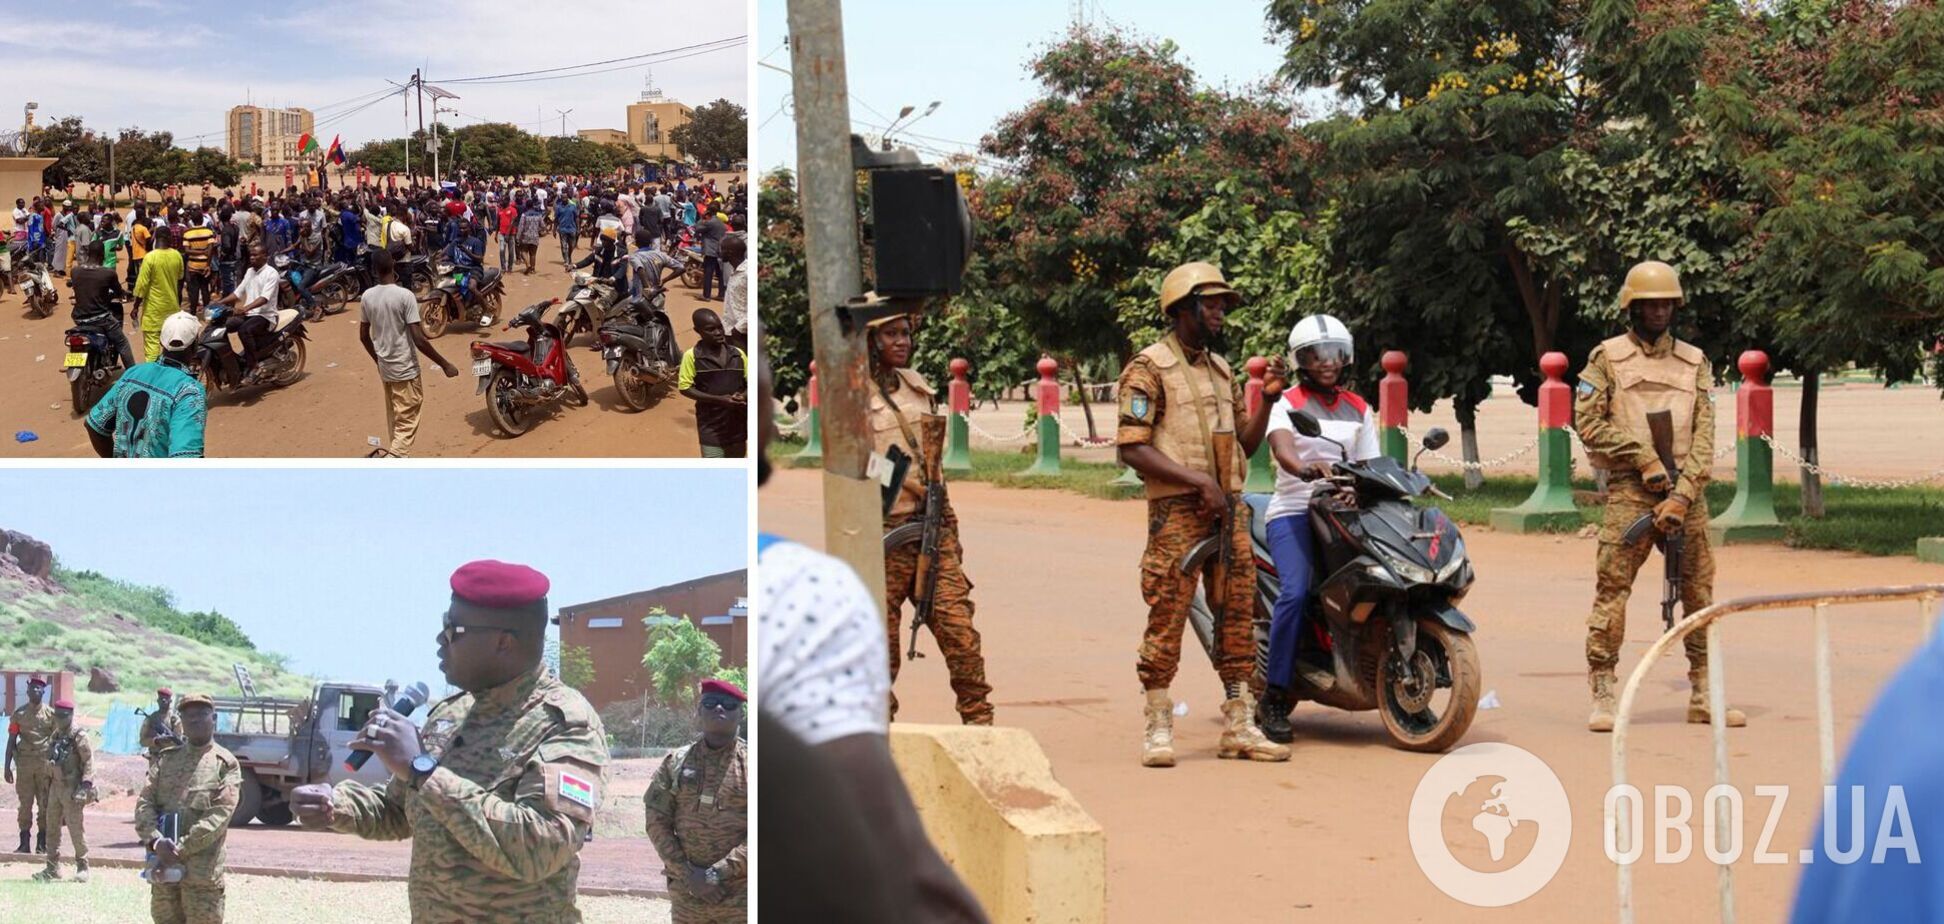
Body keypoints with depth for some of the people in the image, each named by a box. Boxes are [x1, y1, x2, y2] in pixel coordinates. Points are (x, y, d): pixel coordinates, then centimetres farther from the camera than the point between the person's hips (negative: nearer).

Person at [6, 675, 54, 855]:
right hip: (24, 763, 1)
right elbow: (11, 741, 8)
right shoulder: (18, 714, 6)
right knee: (24, 803, 1)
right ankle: (24, 843, 5)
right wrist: (7, 767, 2)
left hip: (45, 764, -1)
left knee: (45, 804, 1)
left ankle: (42, 843, 6)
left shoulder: (50, 714, 4)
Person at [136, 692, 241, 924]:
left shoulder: (225, 763, 0)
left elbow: (219, 815, -11)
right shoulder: (167, 759, 13)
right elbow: (144, 802, 4)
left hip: (202, 871, -5)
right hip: (162, 868, 5)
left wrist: (181, 849, -18)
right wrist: (155, 841, -16)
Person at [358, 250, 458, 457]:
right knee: (406, 425, -5)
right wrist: (445, 365, -11)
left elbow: (363, 336, 9)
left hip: (385, 369, 6)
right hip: (405, 370, -6)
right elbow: (419, 339, -20)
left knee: (394, 421, 20)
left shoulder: (367, 296, -1)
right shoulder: (405, 296, -18)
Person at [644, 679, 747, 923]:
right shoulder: (675, 763, 6)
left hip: (740, 893, -3)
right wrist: (687, 874, -8)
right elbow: (657, 823, 4)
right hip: (686, 893, 3)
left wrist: (719, 873, -15)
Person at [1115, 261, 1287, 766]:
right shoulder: (1149, 368, -5)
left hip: (1230, 510, 7)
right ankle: (1158, 729, -1)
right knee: (1166, 620, -6)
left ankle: (1239, 725, 12)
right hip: (1176, 512, -7)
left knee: (1237, 616, 6)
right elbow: (1132, 447, -12)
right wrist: (1198, 481, -17)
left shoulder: (1221, 369, 19)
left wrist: (1266, 401, 5)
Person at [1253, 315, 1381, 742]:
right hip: (1294, 510, -5)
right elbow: (1281, 448, -16)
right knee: (1296, 592, -26)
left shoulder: (1358, 409, 20)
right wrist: (1307, 469, -38)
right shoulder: (1287, 402, 4)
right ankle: (1274, 696, -22)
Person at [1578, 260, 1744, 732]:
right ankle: (1602, 697, -5)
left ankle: (1703, 695, 13)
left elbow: (1703, 436, 6)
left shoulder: (1695, 362, 13)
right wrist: (1645, 460, -10)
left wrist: (1682, 495, -7)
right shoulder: (1607, 358, 6)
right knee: (1611, 590, -9)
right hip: (1628, 492, -3)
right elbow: (1588, 421, -3)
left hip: (1686, 492, 3)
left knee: (1699, 591, 5)